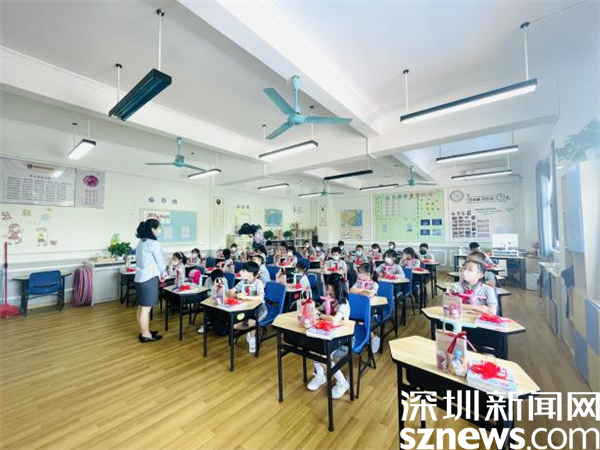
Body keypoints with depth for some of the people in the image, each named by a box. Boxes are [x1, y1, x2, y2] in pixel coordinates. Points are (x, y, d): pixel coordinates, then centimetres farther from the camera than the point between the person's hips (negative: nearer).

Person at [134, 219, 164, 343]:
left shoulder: (141, 242, 10)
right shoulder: (154, 243, -17)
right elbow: (159, 261, -7)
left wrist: (159, 273, 12)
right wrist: (162, 274, 11)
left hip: (140, 277, 9)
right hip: (149, 279, -9)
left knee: (141, 307, 17)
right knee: (146, 308, 1)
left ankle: (143, 331, 30)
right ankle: (146, 335, 13)